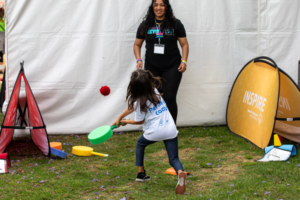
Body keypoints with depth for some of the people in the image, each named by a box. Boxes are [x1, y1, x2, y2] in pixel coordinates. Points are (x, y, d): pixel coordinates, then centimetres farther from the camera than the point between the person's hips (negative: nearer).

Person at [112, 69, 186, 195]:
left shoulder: (140, 101, -11)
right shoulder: (153, 90, 9)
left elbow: (139, 121, 3)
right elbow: (132, 108, 15)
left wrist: (125, 121, 21)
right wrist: (119, 118, 20)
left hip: (154, 132, -4)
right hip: (170, 130, 4)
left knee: (140, 143, 28)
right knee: (173, 159, 5)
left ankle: (141, 173, 27)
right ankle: (180, 172, -29)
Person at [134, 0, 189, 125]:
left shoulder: (175, 24, -1)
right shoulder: (145, 25, 3)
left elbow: (184, 44, 3)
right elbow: (137, 44, 12)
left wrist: (184, 61, -9)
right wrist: (138, 60, -4)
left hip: (172, 67, -2)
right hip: (152, 67, 2)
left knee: (169, 98, -6)